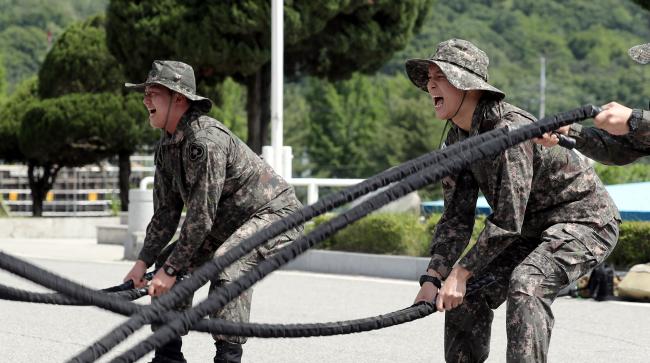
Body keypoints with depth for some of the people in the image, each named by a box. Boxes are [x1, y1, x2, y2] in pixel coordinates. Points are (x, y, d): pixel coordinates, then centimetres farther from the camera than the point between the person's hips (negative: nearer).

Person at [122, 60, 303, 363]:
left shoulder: (205, 139, -29)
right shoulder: (167, 145, 1)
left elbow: (201, 214, -29)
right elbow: (166, 212, 6)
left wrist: (171, 269, -25)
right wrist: (143, 261, -5)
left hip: (276, 213, -10)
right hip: (229, 224, 10)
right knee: (168, 260, 2)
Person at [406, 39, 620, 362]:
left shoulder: (510, 130, -30)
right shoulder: (458, 138, -2)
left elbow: (507, 221, -30)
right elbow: (456, 218, -1)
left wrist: (460, 273, -24)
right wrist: (433, 277, -12)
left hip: (585, 221, -9)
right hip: (534, 229, 9)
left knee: (526, 285, -32)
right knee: (466, 297, 4)